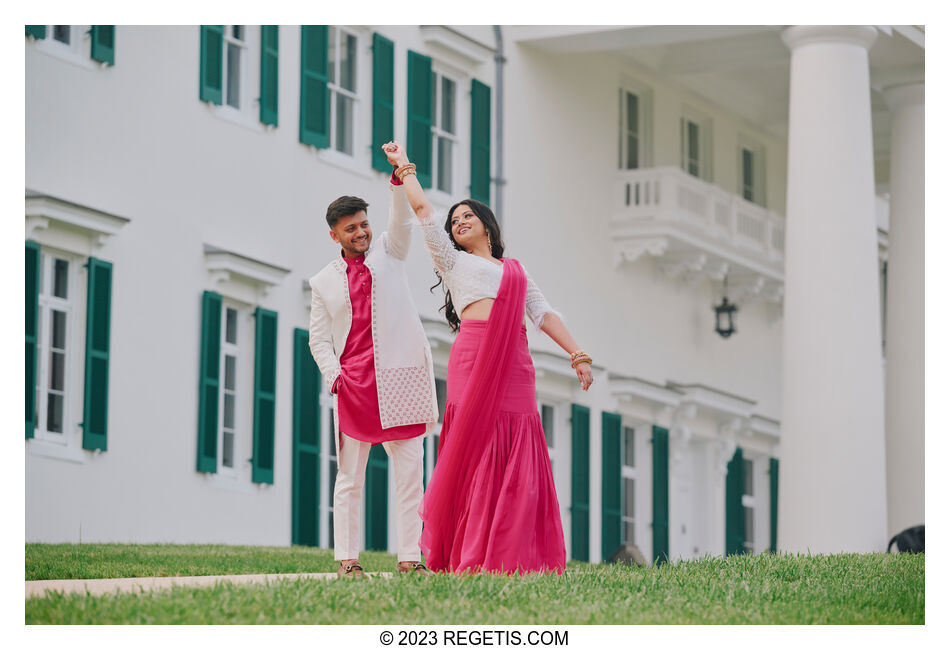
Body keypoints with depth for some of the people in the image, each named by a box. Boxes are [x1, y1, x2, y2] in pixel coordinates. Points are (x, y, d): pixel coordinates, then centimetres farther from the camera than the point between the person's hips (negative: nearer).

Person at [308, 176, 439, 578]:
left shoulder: (389, 252, 13)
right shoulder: (324, 282, 12)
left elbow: (402, 218, -4)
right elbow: (319, 340, 12)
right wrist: (333, 375, -5)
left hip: (400, 378, 0)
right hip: (353, 386, 0)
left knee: (410, 472, -3)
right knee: (350, 477, 0)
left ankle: (409, 559, -1)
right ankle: (347, 560, 3)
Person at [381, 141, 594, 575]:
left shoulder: (516, 270, 27)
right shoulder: (453, 261, 19)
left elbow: (544, 314, 19)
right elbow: (421, 207, 16)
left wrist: (576, 355, 8)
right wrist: (404, 166, 25)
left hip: (515, 362, 3)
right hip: (474, 356, -3)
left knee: (517, 458, -5)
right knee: (473, 449, -10)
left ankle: (511, 558, -6)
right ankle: (467, 558, -11)